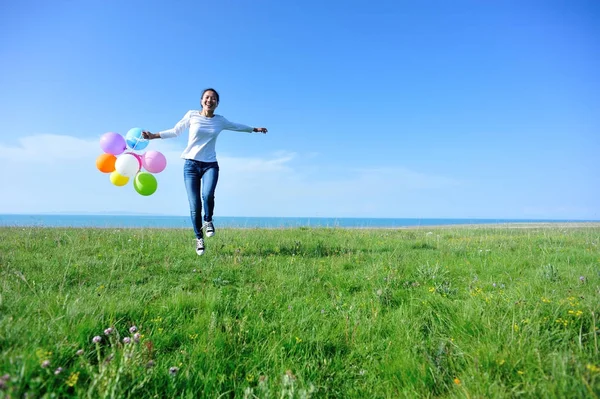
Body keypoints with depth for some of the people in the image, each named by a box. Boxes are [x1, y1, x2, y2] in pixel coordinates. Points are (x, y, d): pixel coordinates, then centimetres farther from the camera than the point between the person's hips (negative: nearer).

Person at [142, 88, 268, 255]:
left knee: (207, 195, -28)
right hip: (191, 165, -1)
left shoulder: (220, 120, 7)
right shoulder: (192, 115, 1)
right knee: (195, 206, -5)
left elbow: (237, 126, 26)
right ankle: (199, 238, 16)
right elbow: (175, 131, 10)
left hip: (210, 165, 1)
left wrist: (254, 129, 35)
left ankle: (208, 221, 4)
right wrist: (153, 135, 2)